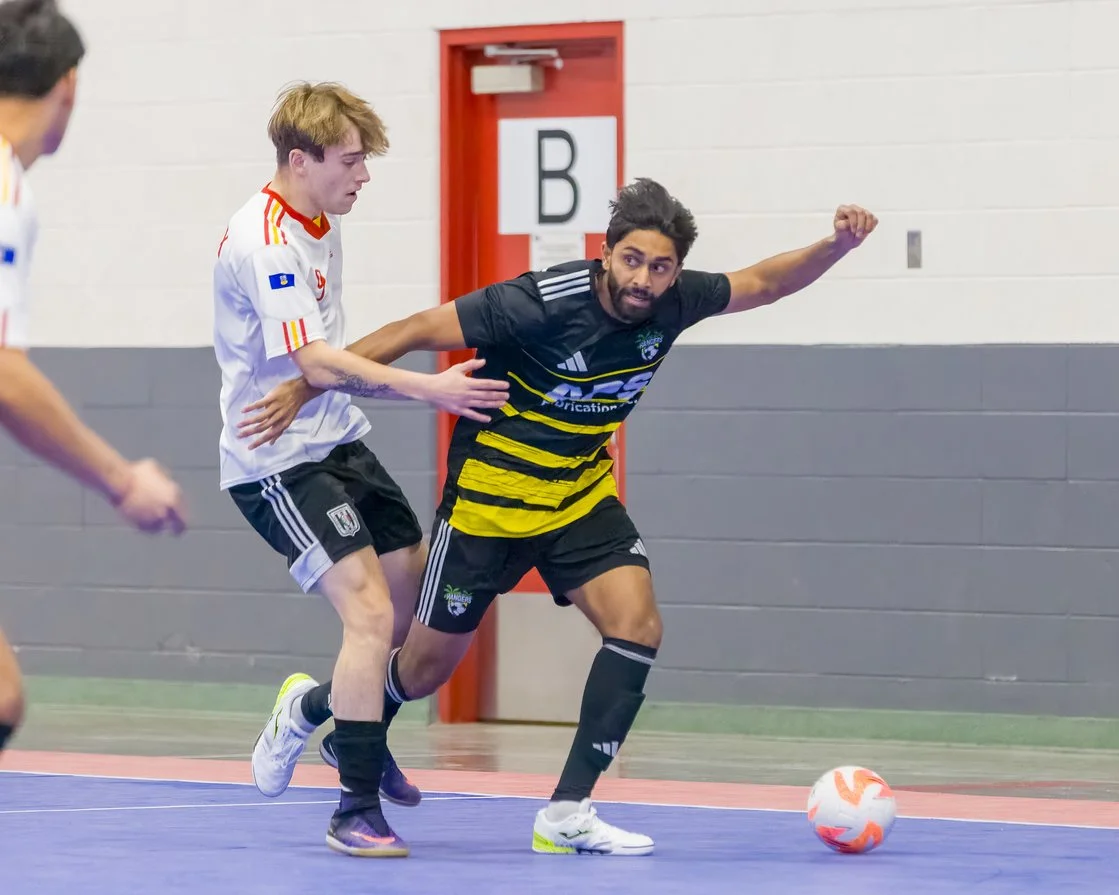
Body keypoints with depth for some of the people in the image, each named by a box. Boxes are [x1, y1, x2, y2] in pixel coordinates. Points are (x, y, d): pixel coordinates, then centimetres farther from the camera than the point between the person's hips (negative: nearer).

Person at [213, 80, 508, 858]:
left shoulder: (322, 225, 9)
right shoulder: (265, 244, -21)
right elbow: (316, 364, -29)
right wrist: (430, 390, -31)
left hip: (339, 442, 9)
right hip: (277, 461, -9)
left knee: (423, 600, 10)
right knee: (371, 611, -18)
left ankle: (312, 708, 33)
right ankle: (356, 809, -11)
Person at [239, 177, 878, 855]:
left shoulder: (673, 303, -11)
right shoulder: (543, 302, -28)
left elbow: (763, 282, 6)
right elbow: (416, 332, -23)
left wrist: (836, 246, -12)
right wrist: (306, 387, -23)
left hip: (581, 494, 5)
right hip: (490, 495, -5)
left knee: (638, 624, -17)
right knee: (428, 667, 5)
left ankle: (567, 814, -12)